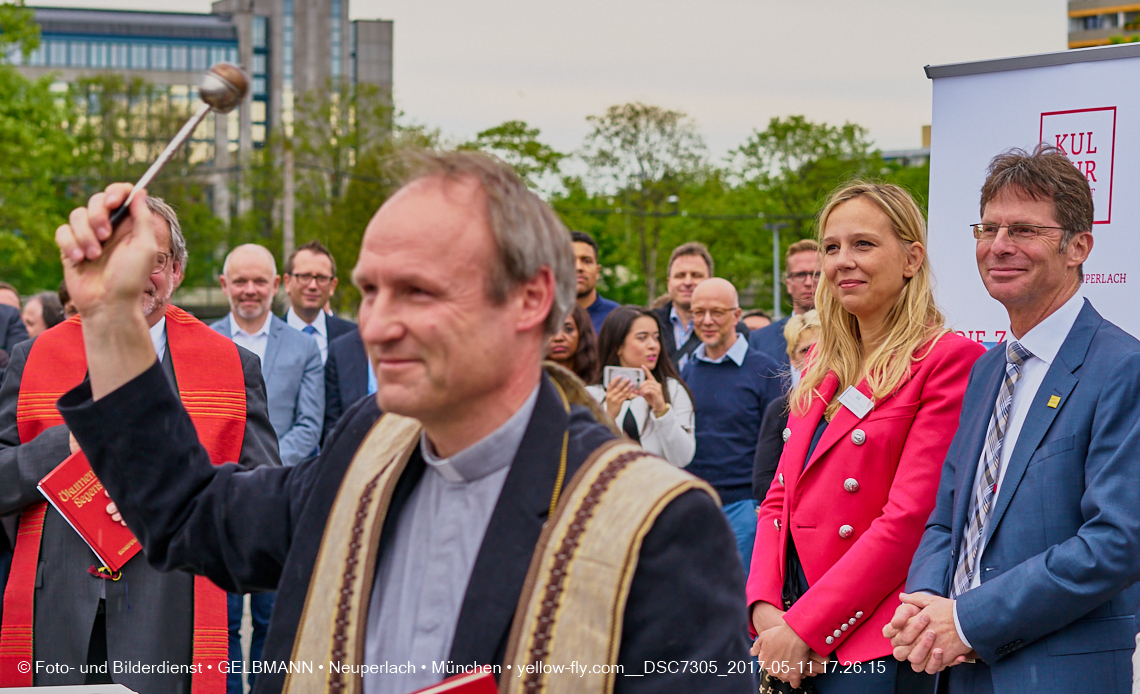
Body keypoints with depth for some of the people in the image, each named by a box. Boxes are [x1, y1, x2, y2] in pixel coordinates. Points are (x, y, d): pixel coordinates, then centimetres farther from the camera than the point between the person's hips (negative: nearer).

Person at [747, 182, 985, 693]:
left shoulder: (949, 359, -9)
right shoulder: (822, 363, 14)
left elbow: (910, 517, -16)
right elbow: (780, 497, 12)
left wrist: (803, 628, -16)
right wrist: (765, 608, -4)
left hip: (873, 647, -6)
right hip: (790, 641, 6)